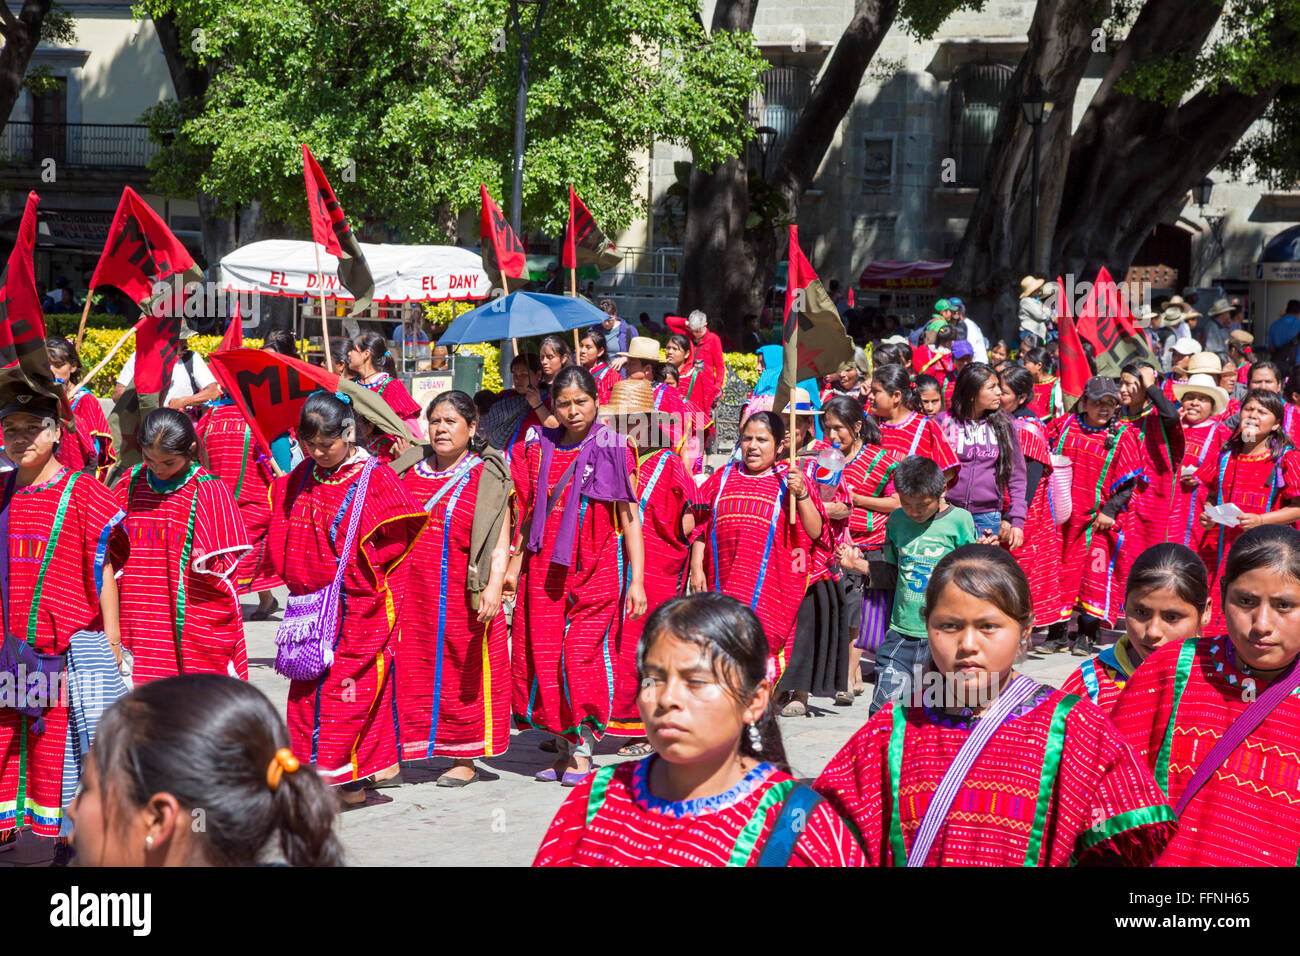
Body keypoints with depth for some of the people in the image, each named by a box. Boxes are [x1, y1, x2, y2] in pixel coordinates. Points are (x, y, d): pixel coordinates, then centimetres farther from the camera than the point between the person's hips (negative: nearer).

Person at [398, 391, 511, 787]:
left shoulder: (485, 476, 0)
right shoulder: (411, 472, 13)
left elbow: (499, 539, -6)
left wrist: (494, 584, -18)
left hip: (463, 597, -4)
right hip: (413, 594, 4)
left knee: (465, 672, 2)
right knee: (408, 669, 5)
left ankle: (465, 758, 13)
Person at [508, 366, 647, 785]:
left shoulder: (613, 450, 0)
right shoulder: (539, 448, 10)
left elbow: (630, 519, -1)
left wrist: (636, 581, -5)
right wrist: (515, 563, 11)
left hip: (594, 570, -4)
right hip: (543, 569, 4)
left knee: (580, 655, -10)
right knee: (541, 655, 1)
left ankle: (582, 751, 0)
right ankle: (564, 746, 14)